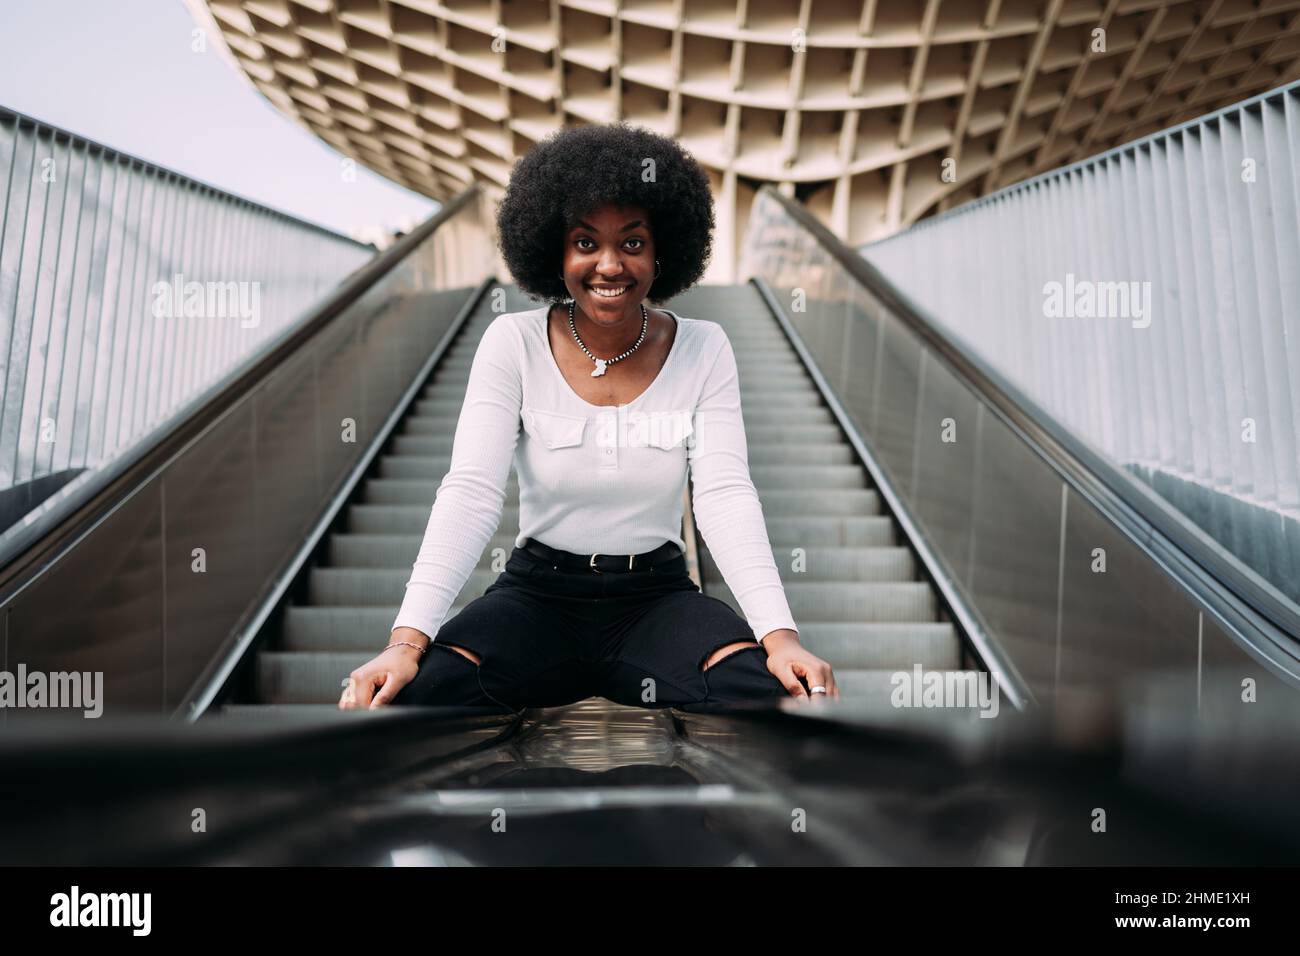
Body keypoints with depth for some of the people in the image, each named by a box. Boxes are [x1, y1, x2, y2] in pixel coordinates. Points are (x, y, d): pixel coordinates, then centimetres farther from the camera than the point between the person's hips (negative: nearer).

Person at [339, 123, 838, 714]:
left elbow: (725, 496, -11)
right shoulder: (513, 344, -5)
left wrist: (780, 634, -28)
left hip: (657, 595, 1)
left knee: (765, 692, -30)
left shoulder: (703, 350, -3)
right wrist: (407, 638, -29)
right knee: (416, 690, -30)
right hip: (537, 593, -1)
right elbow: (470, 492, -15)